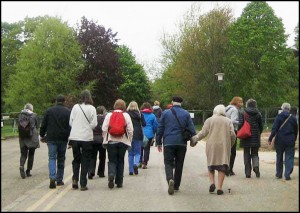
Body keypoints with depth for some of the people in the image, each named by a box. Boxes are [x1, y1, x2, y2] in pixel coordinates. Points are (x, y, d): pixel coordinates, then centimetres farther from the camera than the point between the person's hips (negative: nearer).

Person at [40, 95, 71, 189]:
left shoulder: (49, 111, 3)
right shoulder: (68, 112, 1)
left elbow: (43, 125, 5)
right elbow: (71, 126, 0)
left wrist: (42, 135, 18)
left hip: (51, 138, 0)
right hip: (63, 139, 1)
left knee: (52, 158, 0)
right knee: (61, 159, 11)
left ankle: (52, 178, -20)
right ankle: (59, 180, 16)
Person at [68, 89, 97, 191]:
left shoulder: (75, 107, 0)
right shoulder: (91, 108, -7)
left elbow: (70, 122, 3)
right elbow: (94, 124, -7)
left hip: (74, 137, 2)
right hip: (87, 138, -2)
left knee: (76, 159, 17)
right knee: (85, 161, 6)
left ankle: (75, 179, 4)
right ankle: (83, 184, 6)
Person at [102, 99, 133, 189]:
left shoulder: (109, 115, 2)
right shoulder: (126, 115, 2)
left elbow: (104, 129, -3)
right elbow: (130, 130, -4)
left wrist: (105, 140, 5)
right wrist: (129, 141, 4)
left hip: (111, 141, 0)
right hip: (123, 141, 0)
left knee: (112, 160, 6)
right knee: (120, 161, 11)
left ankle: (111, 174, -22)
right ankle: (119, 182, 13)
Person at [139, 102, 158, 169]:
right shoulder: (152, 116, -2)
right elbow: (155, 125, 4)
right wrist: (153, 133, 21)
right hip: (149, 134, 0)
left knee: (140, 148, 15)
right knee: (147, 149, 5)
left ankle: (140, 162, 14)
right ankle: (145, 163, 2)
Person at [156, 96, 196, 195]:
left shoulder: (165, 113, 2)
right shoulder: (186, 114, 3)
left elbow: (160, 129, 4)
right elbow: (191, 129, 0)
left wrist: (159, 142, 10)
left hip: (168, 143, -1)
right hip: (181, 143, 1)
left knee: (168, 163, 2)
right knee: (179, 164, 12)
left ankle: (170, 179, -26)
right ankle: (176, 185, 17)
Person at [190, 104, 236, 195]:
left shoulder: (209, 120, 5)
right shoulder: (228, 121, 10)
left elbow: (203, 133, -4)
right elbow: (232, 135, 2)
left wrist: (194, 139, 7)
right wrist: (231, 145, 17)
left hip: (212, 146, 0)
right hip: (224, 146, 0)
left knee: (211, 165, 15)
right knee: (222, 167, 3)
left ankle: (212, 183, -2)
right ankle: (219, 188, -4)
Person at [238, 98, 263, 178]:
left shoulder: (243, 113, -5)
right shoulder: (258, 114, 2)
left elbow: (240, 124, -10)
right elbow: (261, 126, 7)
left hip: (246, 137, -1)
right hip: (255, 137, 1)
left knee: (247, 155, 7)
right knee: (255, 154, 13)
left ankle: (248, 173, 5)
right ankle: (256, 166, -16)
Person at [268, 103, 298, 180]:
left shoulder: (278, 117, -5)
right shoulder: (293, 118, 2)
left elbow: (274, 129, -12)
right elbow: (296, 130, 9)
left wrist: (270, 139, -8)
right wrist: (294, 139, 21)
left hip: (280, 140, 0)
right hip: (290, 141, 1)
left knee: (279, 157, 12)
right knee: (289, 158, 3)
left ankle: (279, 174, 20)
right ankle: (287, 175, -5)